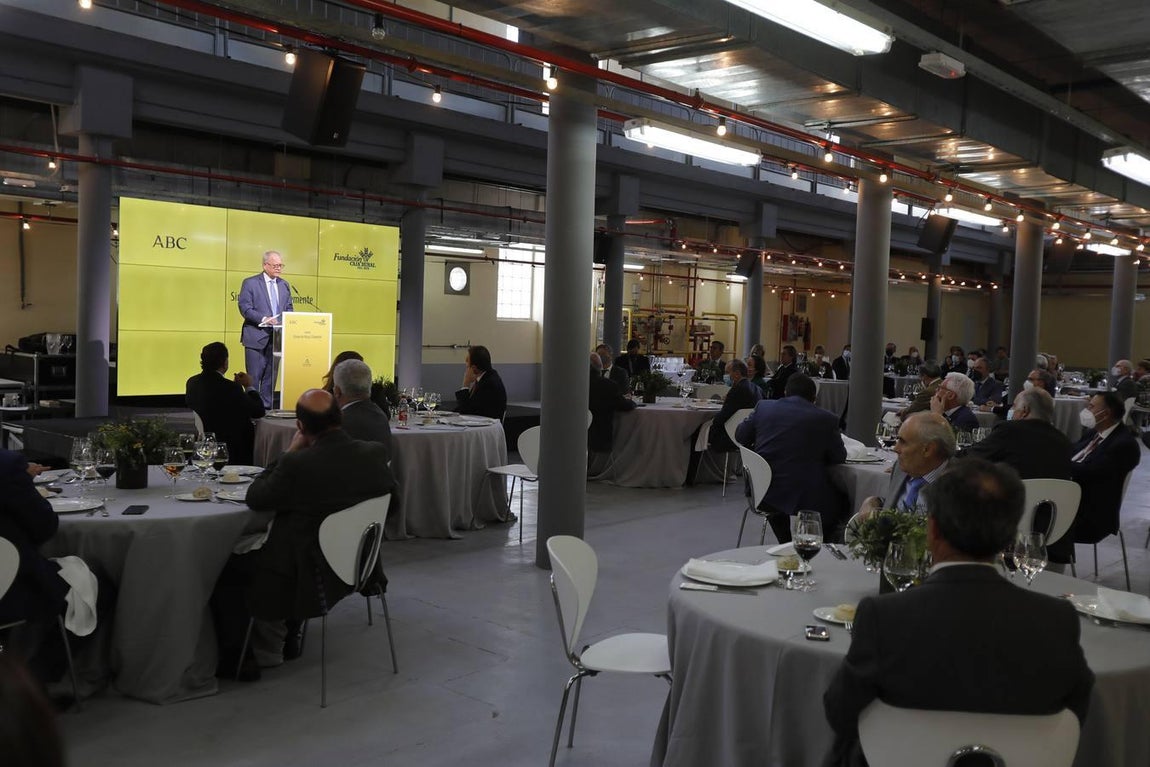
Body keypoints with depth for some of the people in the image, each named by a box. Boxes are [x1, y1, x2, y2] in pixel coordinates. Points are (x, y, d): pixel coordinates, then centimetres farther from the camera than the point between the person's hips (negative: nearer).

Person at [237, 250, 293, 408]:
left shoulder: (284, 285, 14)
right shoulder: (250, 283, -2)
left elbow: (289, 309, 17)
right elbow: (245, 308, -10)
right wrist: (264, 319, -21)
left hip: (276, 336, 5)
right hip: (256, 336, -5)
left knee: (271, 374, 8)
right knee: (254, 375, -3)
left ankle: (266, 405, 14)